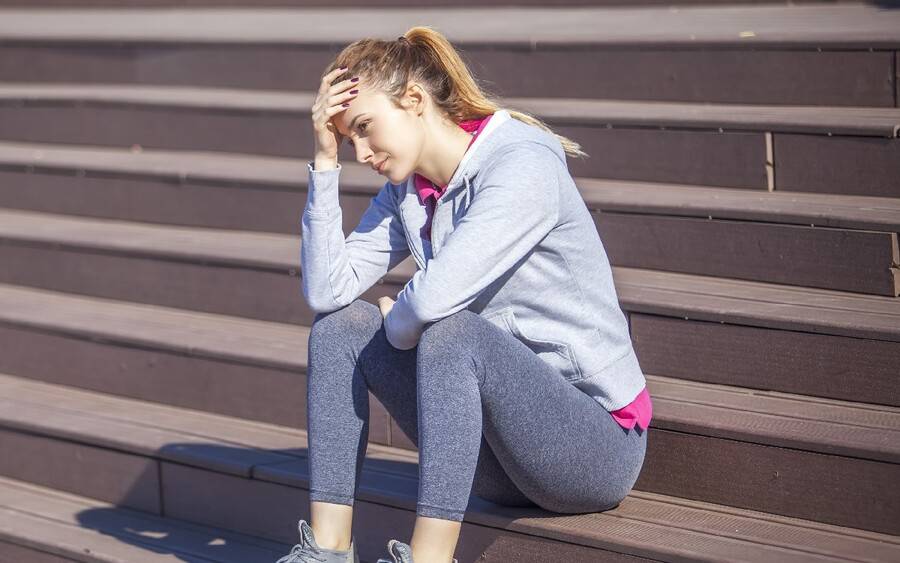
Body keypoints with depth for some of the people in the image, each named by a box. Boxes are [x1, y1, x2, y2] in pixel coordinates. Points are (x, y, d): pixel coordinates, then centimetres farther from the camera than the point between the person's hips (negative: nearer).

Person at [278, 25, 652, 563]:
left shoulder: (525, 166, -18)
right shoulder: (407, 192, 8)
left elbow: (434, 299, -29)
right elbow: (326, 290, -4)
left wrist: (395, 323, -6)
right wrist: (326, 161, -6)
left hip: (597, 443, -8)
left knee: (450, 331, -32)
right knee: (341, 323, -2)